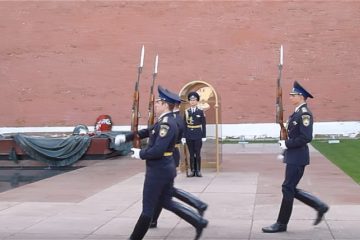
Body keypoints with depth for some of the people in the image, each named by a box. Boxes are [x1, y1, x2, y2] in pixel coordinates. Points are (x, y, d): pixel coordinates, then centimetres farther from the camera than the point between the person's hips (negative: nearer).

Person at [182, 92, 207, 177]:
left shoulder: (201, 112, 1)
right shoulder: (186, 112, 4)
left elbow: (203, 125, 1)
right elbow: (184, 125, 4)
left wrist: (204, 136, -4)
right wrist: (183, 137, -1)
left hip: (198, 136, -1)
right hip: (189, 136, 2)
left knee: (197, 154, 1)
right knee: (191, 154, 5)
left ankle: (198, 171, 8)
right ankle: (193, 171, 10)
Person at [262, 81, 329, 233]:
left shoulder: (305, 113, -15)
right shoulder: (297, 113, 15)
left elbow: (306, 138, -23)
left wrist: (286, 144, -17)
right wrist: (285, 150, 15)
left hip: (297, 158, -10)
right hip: (293, 157, 10)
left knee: (288, 189, -3)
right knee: (291, 189, 13)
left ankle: (281, 224, 6)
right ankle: (320, 207, 22)